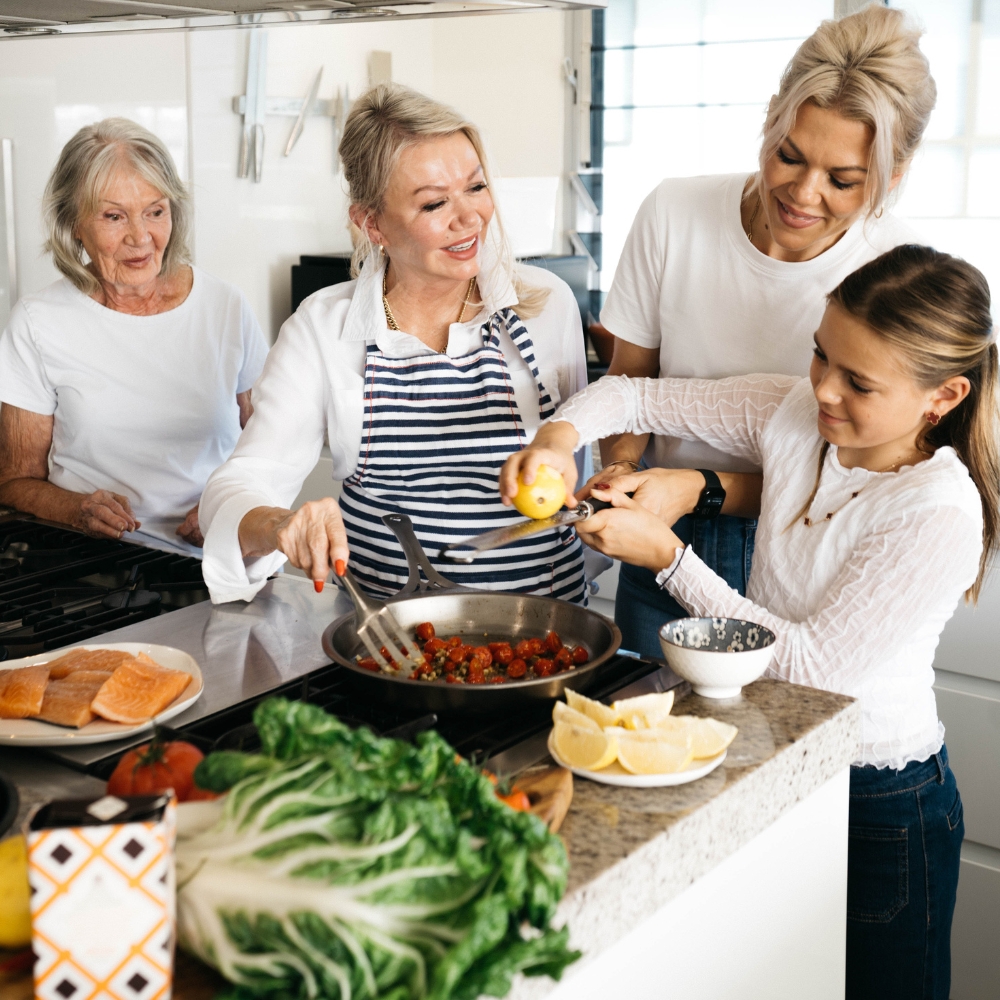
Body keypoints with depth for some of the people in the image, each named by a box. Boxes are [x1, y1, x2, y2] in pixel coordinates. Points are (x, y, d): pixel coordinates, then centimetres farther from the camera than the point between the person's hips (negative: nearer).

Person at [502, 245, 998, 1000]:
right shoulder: (795, 416, -7)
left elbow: (809, 664, -24)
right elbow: (630, 394, 0)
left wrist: (667, 555, -24)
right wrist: (559, 435, -21)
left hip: (881, 802, -5)